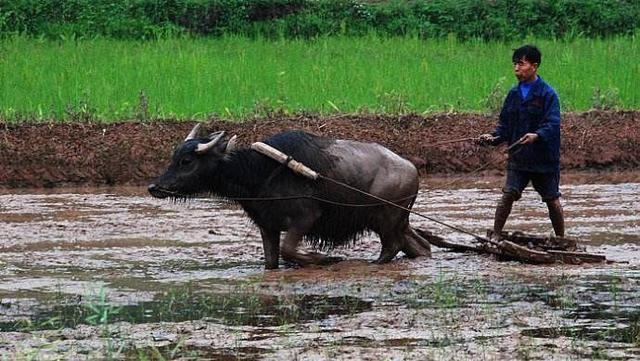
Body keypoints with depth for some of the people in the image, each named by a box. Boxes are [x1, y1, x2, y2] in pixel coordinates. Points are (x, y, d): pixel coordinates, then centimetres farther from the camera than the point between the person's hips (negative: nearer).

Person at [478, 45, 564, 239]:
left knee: (552, 200, 8)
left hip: (544, 158, -4)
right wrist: (494, 137, -6)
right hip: (518, 157, 4)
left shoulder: (547, 94, -10)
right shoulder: (514, 94, 9)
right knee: (508, 194, -10)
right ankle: (495, 235, -7)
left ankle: (561, 238, 22)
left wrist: (537, 136, -38)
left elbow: (552, 124, -20)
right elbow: (505, 123, 13)